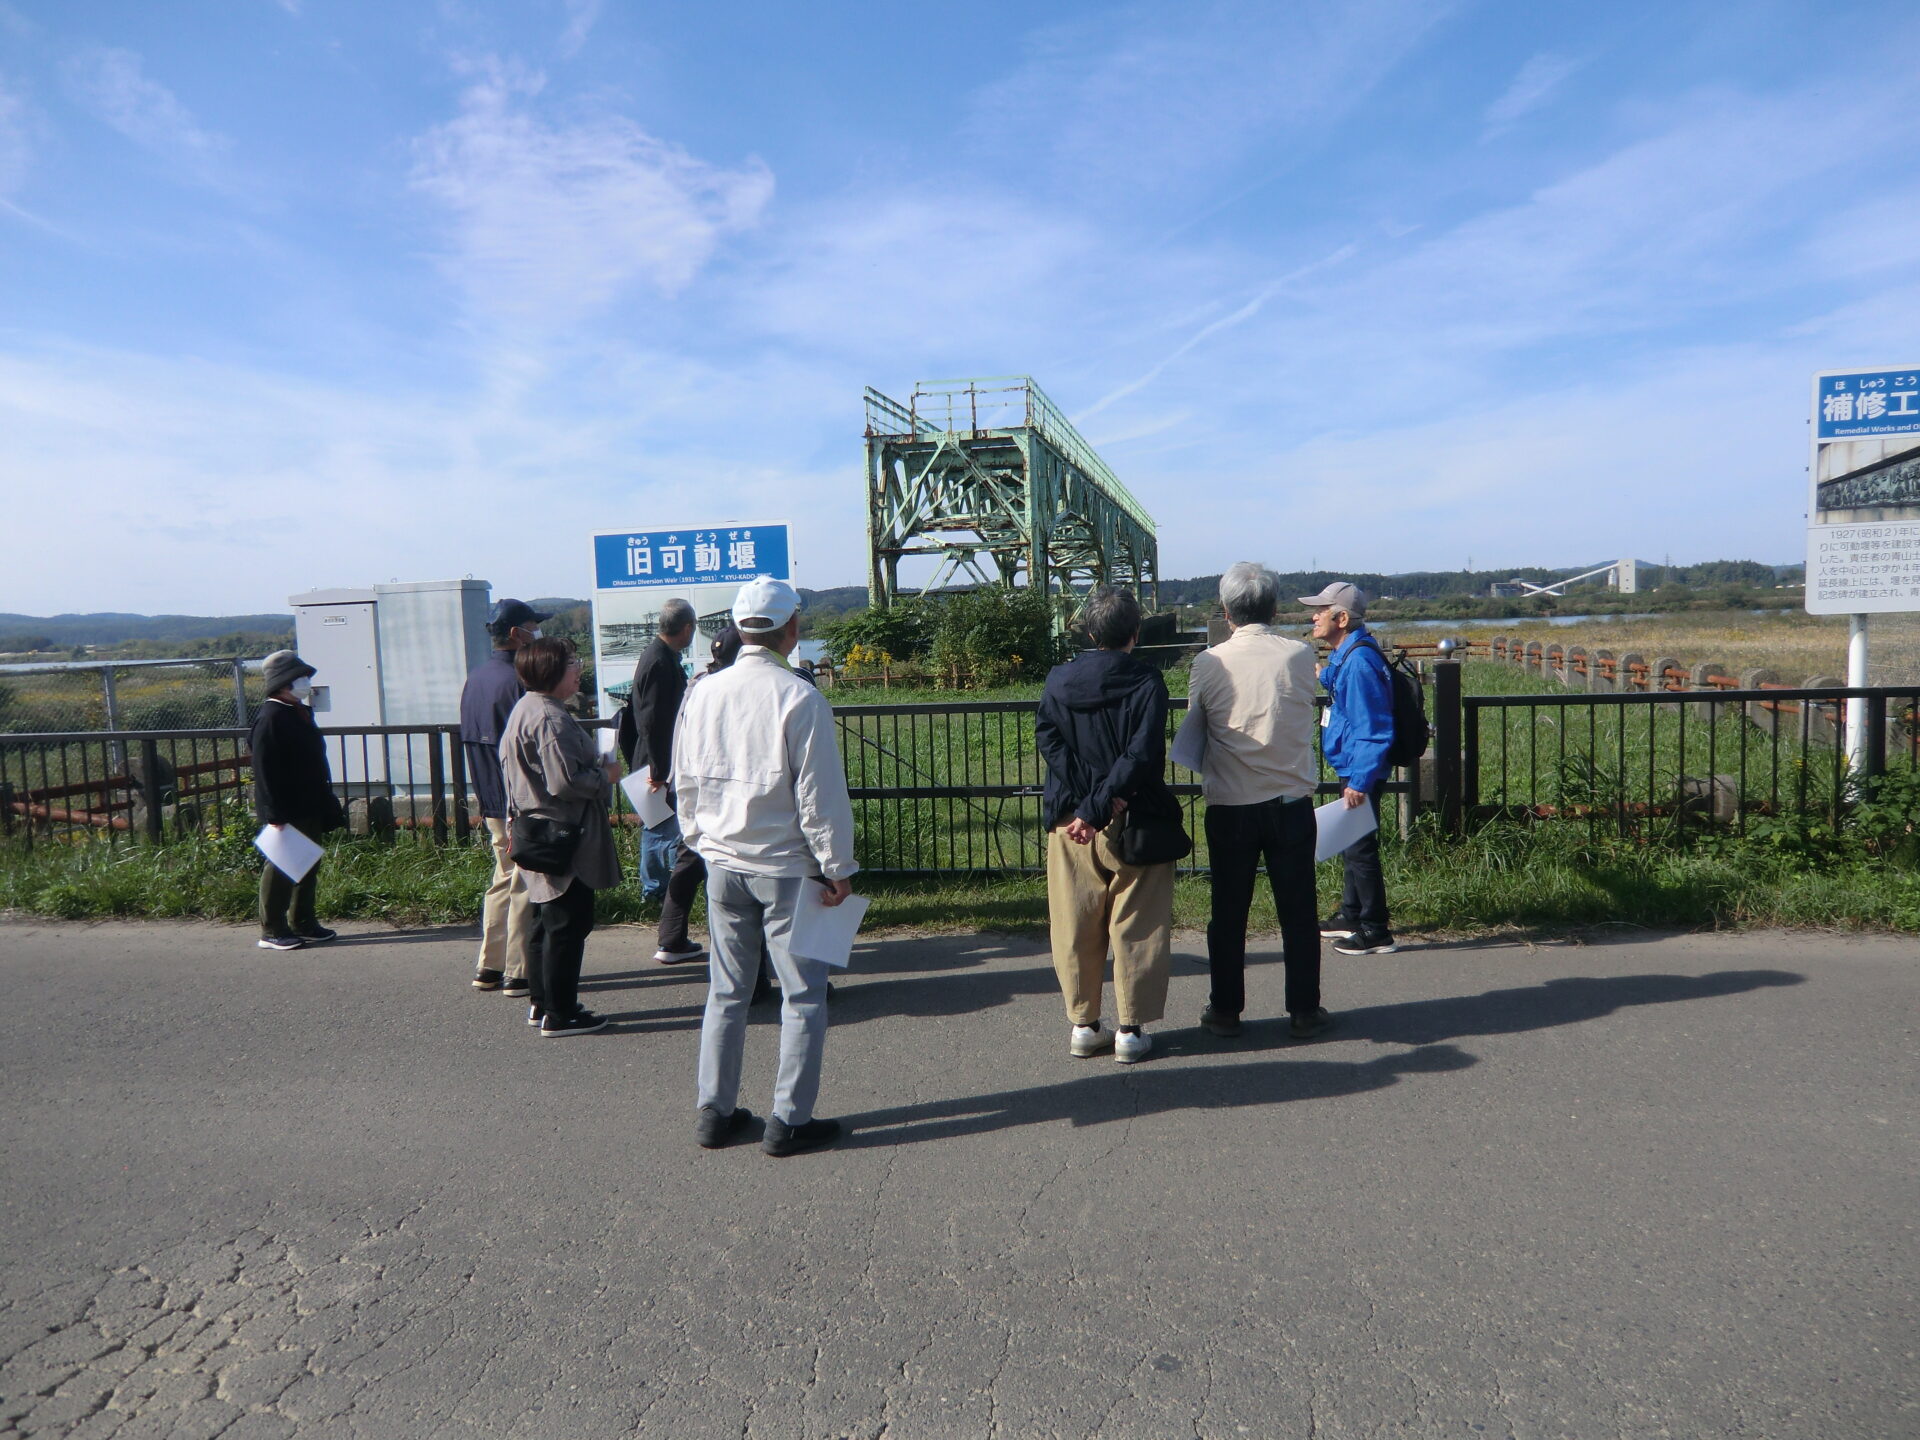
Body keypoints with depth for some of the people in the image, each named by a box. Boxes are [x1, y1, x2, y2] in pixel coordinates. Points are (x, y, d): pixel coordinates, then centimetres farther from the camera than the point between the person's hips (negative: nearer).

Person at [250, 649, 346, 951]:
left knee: (309, 866, 15)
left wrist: (326, 803, 20)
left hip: (309, 809, 10)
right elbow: (265, 770, -20)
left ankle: (304, 924, 25)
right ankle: (272, 931, 8)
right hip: (286, 812, -10)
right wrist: (274, 814, -23)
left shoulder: (301, 713, 14)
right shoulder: (270, 719, -16)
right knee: (280, 869, -1)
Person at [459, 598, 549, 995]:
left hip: (491, 801, 9)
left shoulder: (476, 677, 11)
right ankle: (519, 974, 4)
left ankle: (488, 967, 23)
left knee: (504, 879, 18)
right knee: (526, 886, -1)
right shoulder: (516, 680, -18)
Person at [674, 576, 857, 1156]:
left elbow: (685, 781, 10)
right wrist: (837, 868, -5)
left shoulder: (704, 693, 2)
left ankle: (715, 1112, 24)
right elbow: (820, 796, -13)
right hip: (785, 868, -5)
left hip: (722, 865, 6)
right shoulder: (799, 698, -15)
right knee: (803, 997, 7)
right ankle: (789, 1120, 12)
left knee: (726, 992, 16)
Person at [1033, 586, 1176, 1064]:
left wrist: (1083, 804, -12)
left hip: (1070, 822, 3)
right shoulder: (1146, 682, -7)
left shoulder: (1059, 680, 2)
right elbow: (1143, 753, -18)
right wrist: (1102, 806, -17)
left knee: (1077, 930, 12)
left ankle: (1084, 1026, 20)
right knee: (1136, 930, 8)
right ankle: (1131, 1030, 14)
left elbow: (1048, 741, -7)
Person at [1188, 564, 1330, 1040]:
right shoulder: (1301, 656, -5)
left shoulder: (1208, 663, -7)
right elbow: (1305, 717, 9)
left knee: (1228, 912, 11)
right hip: (1292, 802, 0)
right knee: (1298, 911, 11)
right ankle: (1304, 1010, 19)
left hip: (1228, 807, 0)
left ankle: (1226, 1010, 21)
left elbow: (1195, 728, 5)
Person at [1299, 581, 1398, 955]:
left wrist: (1359, 781, -25)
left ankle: (1375, 932, 9)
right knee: (1350, 845, 20)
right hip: (1351, 769, 10)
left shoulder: (1359, 661, -22)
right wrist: (1324, 675, 20)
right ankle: (1351, 915, 34)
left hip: (1361, 773, -10)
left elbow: (1373, 729, -25)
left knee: (1360, 849, -2)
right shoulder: (1344, 656, 8)